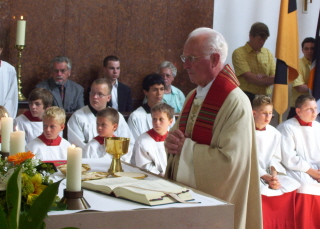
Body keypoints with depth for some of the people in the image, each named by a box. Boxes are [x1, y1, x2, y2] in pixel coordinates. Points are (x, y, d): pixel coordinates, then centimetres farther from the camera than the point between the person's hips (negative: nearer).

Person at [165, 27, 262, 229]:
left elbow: (229, 159, -24)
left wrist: (186, 147, -16)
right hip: (183, 192, 8)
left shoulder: (235, 102, -17)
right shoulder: (194, 96, 9)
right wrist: (172, 142, -6)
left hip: (213, 200, -7)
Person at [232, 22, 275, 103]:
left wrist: (264, 78, -16)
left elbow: (274, 76, 5)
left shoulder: (268, 53, 12)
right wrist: (268, 79, -7)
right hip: (247, 98, -4)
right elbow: (249, 77, -12)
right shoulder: (239, 53, -4)